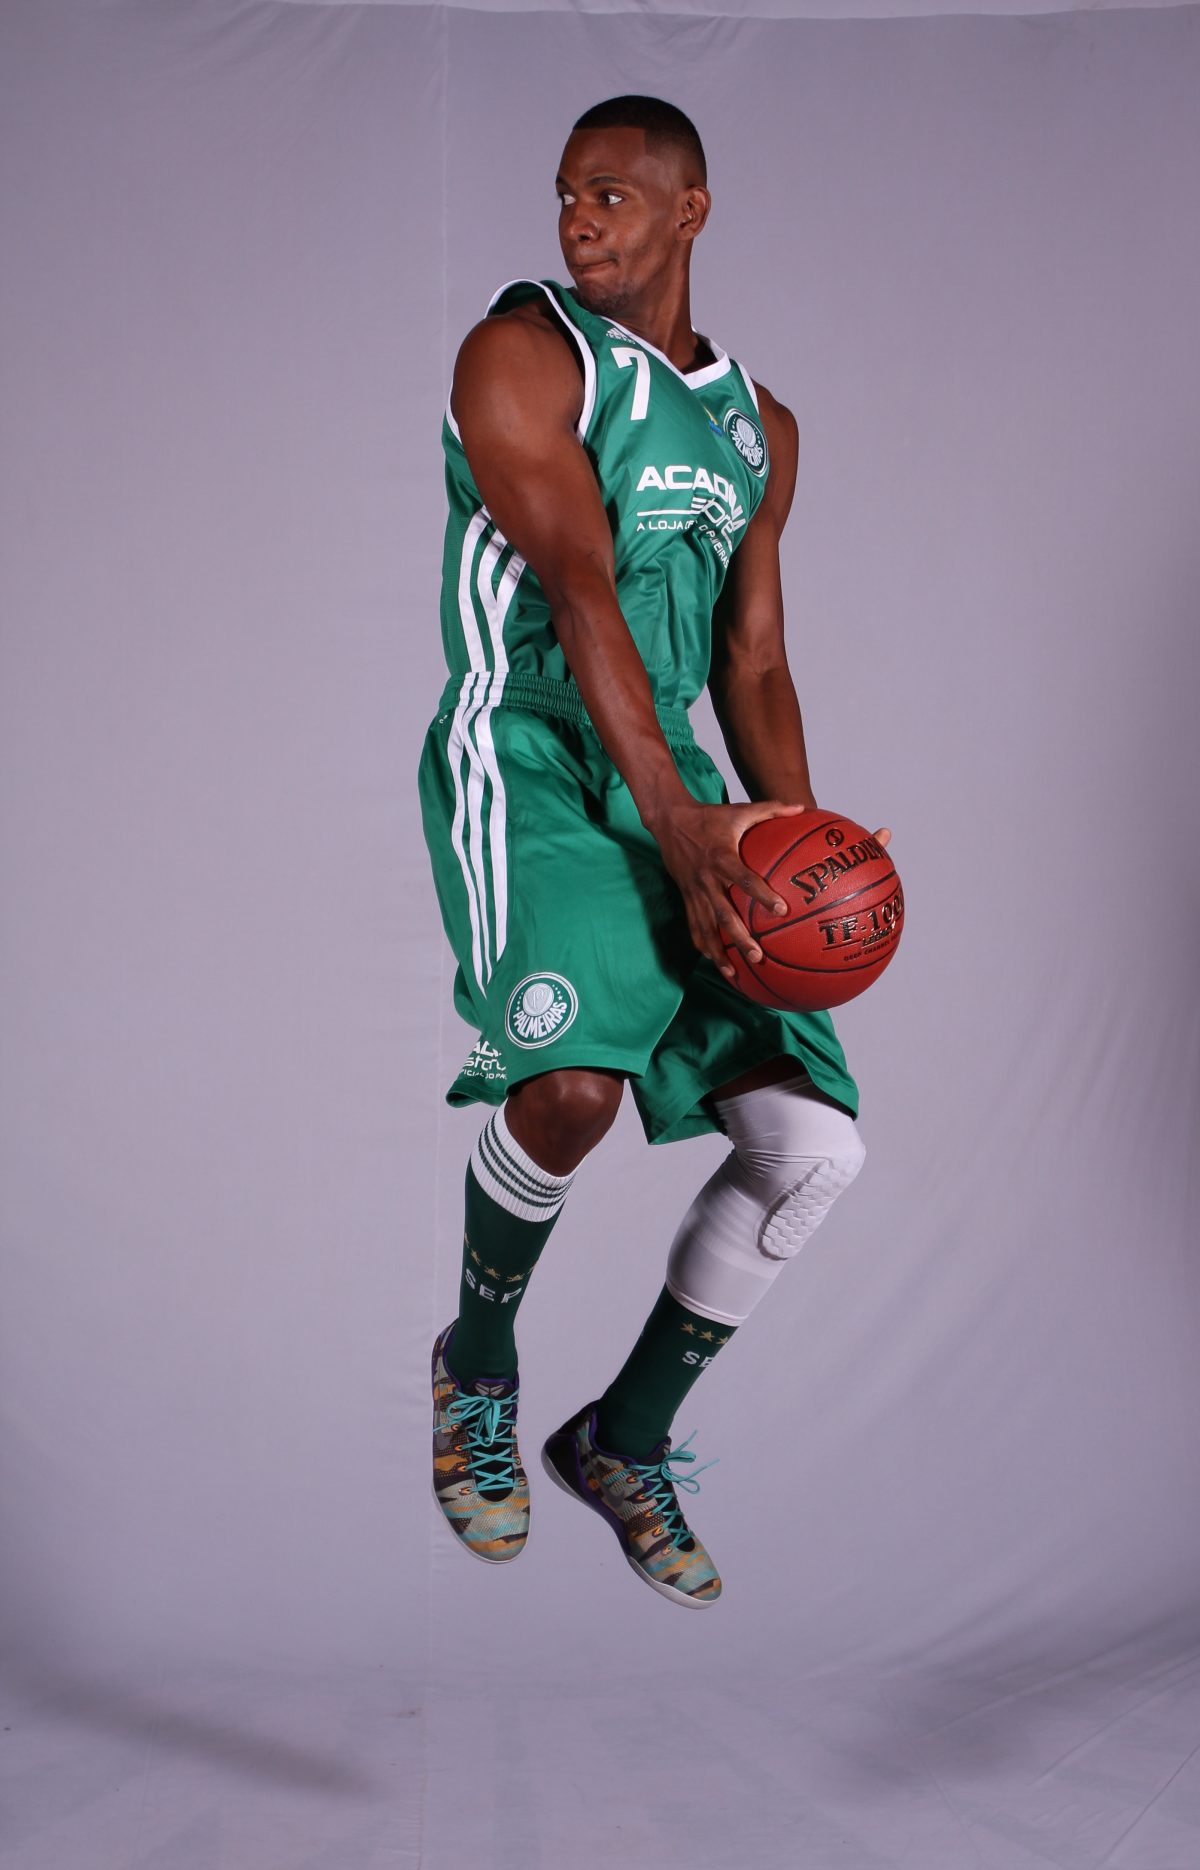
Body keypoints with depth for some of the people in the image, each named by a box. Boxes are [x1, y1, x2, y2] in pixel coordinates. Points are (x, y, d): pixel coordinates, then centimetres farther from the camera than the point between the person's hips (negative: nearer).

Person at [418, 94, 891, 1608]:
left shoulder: (761, 427, 17)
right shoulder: (523, 354, -3)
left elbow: (750, 658, 17)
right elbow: (580, 594, -16)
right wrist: (679, 826, -27)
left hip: (674, 770, 6)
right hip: (528, 757, -6)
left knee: (816, 1143, -2)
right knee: (573, 1080, -31)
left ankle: (625, 1441, 18)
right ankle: (477, 1365, 3)